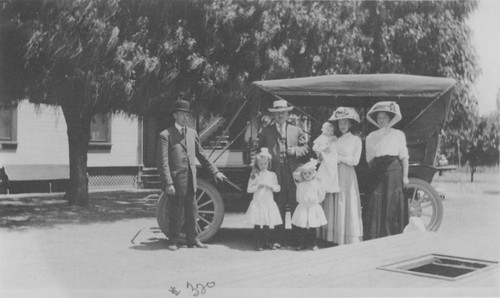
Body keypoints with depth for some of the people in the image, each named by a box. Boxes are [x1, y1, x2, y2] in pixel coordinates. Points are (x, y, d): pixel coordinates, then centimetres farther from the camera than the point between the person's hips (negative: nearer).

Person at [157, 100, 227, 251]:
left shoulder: (192, 133, 12)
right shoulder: (165, 135, -8)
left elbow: (201, 155, 20)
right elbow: (163, 162, -12)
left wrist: (214, 171, 18)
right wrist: (168, 183, -19)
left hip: (191, 180, 5)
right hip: (176, 180, -5)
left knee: (191, 211, 12)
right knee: (177, 212, 3)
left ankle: (192, 239, 24)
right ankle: (174, 241, 18)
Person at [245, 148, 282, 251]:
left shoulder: (272, 175, 6)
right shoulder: (254, 175, 1)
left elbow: (278, 188, 3)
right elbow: (249, 189, -1)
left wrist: (270, 185, -14)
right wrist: (258, 186, -14)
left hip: (268, 202, 2)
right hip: (257, 203, -2)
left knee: (267, 224, 4)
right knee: (257, 225, -2)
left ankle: (267, 242, 16)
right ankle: (258, 243, 7)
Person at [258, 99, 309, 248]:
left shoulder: (296, 131, 15)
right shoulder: (266, 131, 12)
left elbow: (305, 148, 13)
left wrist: (295, 150, -5)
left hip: (292, 173, 1)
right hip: (275, 172, -1)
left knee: (295, 205, 0)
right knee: (278, 206, 0)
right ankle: (280, 238, 6)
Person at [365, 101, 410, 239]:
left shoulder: (398, 134, 8)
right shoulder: (371, 137, 13)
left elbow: (404, 157, 4)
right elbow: (369, 160, 11)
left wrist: (405, 175, -3)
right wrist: (374, 169, -2)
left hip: (394, 171, -1)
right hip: (377, 173, 1)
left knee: (394, 205, -2)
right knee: (377, 206, -2)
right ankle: (375, 239, 1)